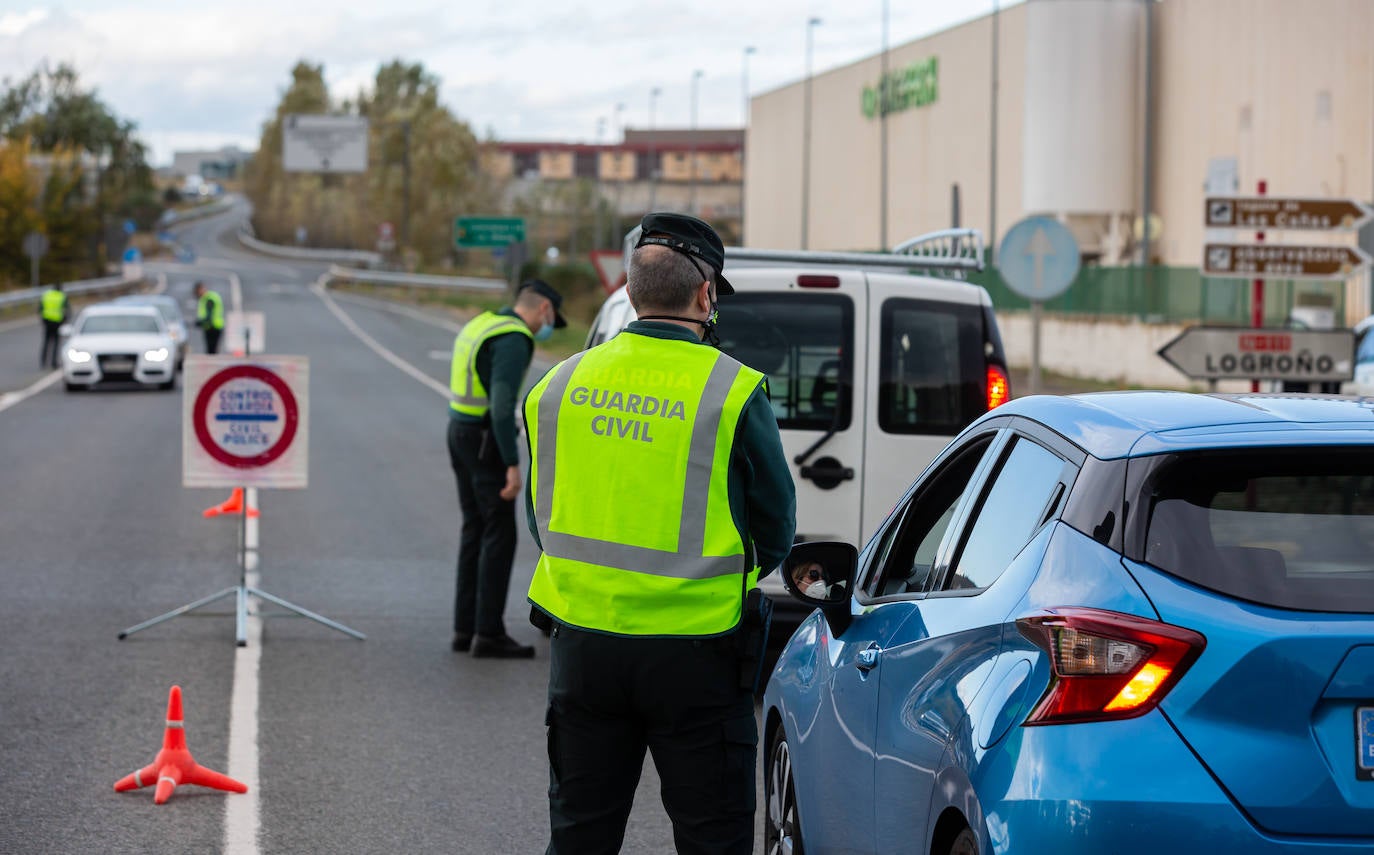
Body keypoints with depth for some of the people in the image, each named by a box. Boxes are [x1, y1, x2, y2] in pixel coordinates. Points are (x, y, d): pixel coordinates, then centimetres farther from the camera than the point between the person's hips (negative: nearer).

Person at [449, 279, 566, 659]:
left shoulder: (480, 325, 15)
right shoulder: (515, 339, -15)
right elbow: (502, 404, -24)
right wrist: (512, 464, -24)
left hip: (460, 430, 10)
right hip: (485, 439, -10)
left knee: (475, 530, 14)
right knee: (499, 533, -5)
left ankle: (465, 628, 15)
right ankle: (489, 632, -5)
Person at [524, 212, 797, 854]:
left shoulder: (558, 385, 2)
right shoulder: (734, 391, -10)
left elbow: (541, 518, 11)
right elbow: (775, 530, -1)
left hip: (583, 646, 4)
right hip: (694, 654, -4)